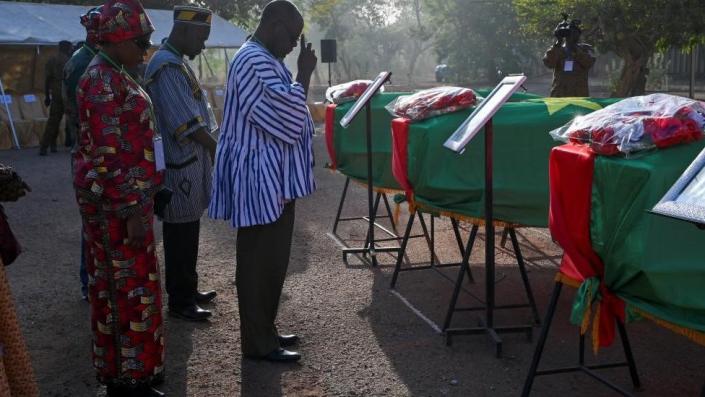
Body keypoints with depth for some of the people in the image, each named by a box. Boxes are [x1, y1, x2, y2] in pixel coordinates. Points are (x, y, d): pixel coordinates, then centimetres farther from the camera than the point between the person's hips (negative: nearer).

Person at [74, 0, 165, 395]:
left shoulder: (115, 76, 13)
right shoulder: (103, 82, -18)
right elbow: (108, 155, -22)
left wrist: (141, 200, 22)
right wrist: (132, 211, -22)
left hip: (126, 199, 10)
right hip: (118, 204, -10)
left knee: (113, 284, 16)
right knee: (133, 287, -2)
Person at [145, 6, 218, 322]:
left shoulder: (177, 62, 15)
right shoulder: (167, 66, -18)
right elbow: (188, 124, -21)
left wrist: (211, 151, 14)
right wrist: (219, 151, -10)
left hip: (190, 163, 10)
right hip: (180, 166, -10)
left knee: (188, 233, 17)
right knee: (180, 236, 0)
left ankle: (188, 290, 29)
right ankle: (179, 301, 11)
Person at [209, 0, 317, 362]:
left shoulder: (261, 59, 16)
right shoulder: (255, 62, -18)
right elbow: (287, 116, -21)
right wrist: (304, 75, -14)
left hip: (272, 178, 11)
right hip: (261, 179, -11)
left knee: (269, 260, 16)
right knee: (260, 262, -2)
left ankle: (264, 330, 27)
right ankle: (258, 342, 9)